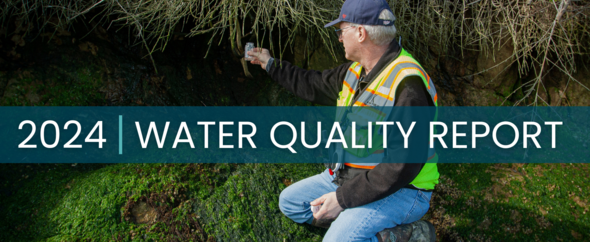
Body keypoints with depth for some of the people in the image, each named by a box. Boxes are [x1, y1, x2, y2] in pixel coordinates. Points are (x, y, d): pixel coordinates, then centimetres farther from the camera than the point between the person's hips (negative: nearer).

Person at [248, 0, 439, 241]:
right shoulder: (356, 70, 3)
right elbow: (315, 85, 23)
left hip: (399, 191, -9)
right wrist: (272, 65, 28)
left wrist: (343, 198, -27)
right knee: (290, 202, 12)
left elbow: (404, 164, -30)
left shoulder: (407, 86, -27)